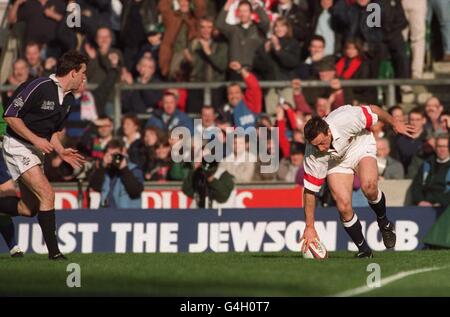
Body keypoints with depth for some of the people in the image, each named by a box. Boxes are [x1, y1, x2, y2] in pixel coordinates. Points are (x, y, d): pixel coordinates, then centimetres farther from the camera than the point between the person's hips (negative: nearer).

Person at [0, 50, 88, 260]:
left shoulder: (68, 99, 8)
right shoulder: (40, 87, -19)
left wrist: (61, 151, 2)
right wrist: (36, 139, -23)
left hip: (36, 149, 9)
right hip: (17, 146, -9)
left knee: (28, 209, 7)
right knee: (47, 195, -19)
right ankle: (53, 251, -15)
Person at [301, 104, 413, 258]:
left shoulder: (347, 119, -38)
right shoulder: (313, 155, -31)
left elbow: (373, 110, -17)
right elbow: (310, 190, -23)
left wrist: (395, 123, 1)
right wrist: (309, 227, -21)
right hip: (336, 162, 1)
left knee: (369, 186, -30)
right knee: (343, 206, -19)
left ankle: (384, 222, 1)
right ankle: (364, 249, 1)